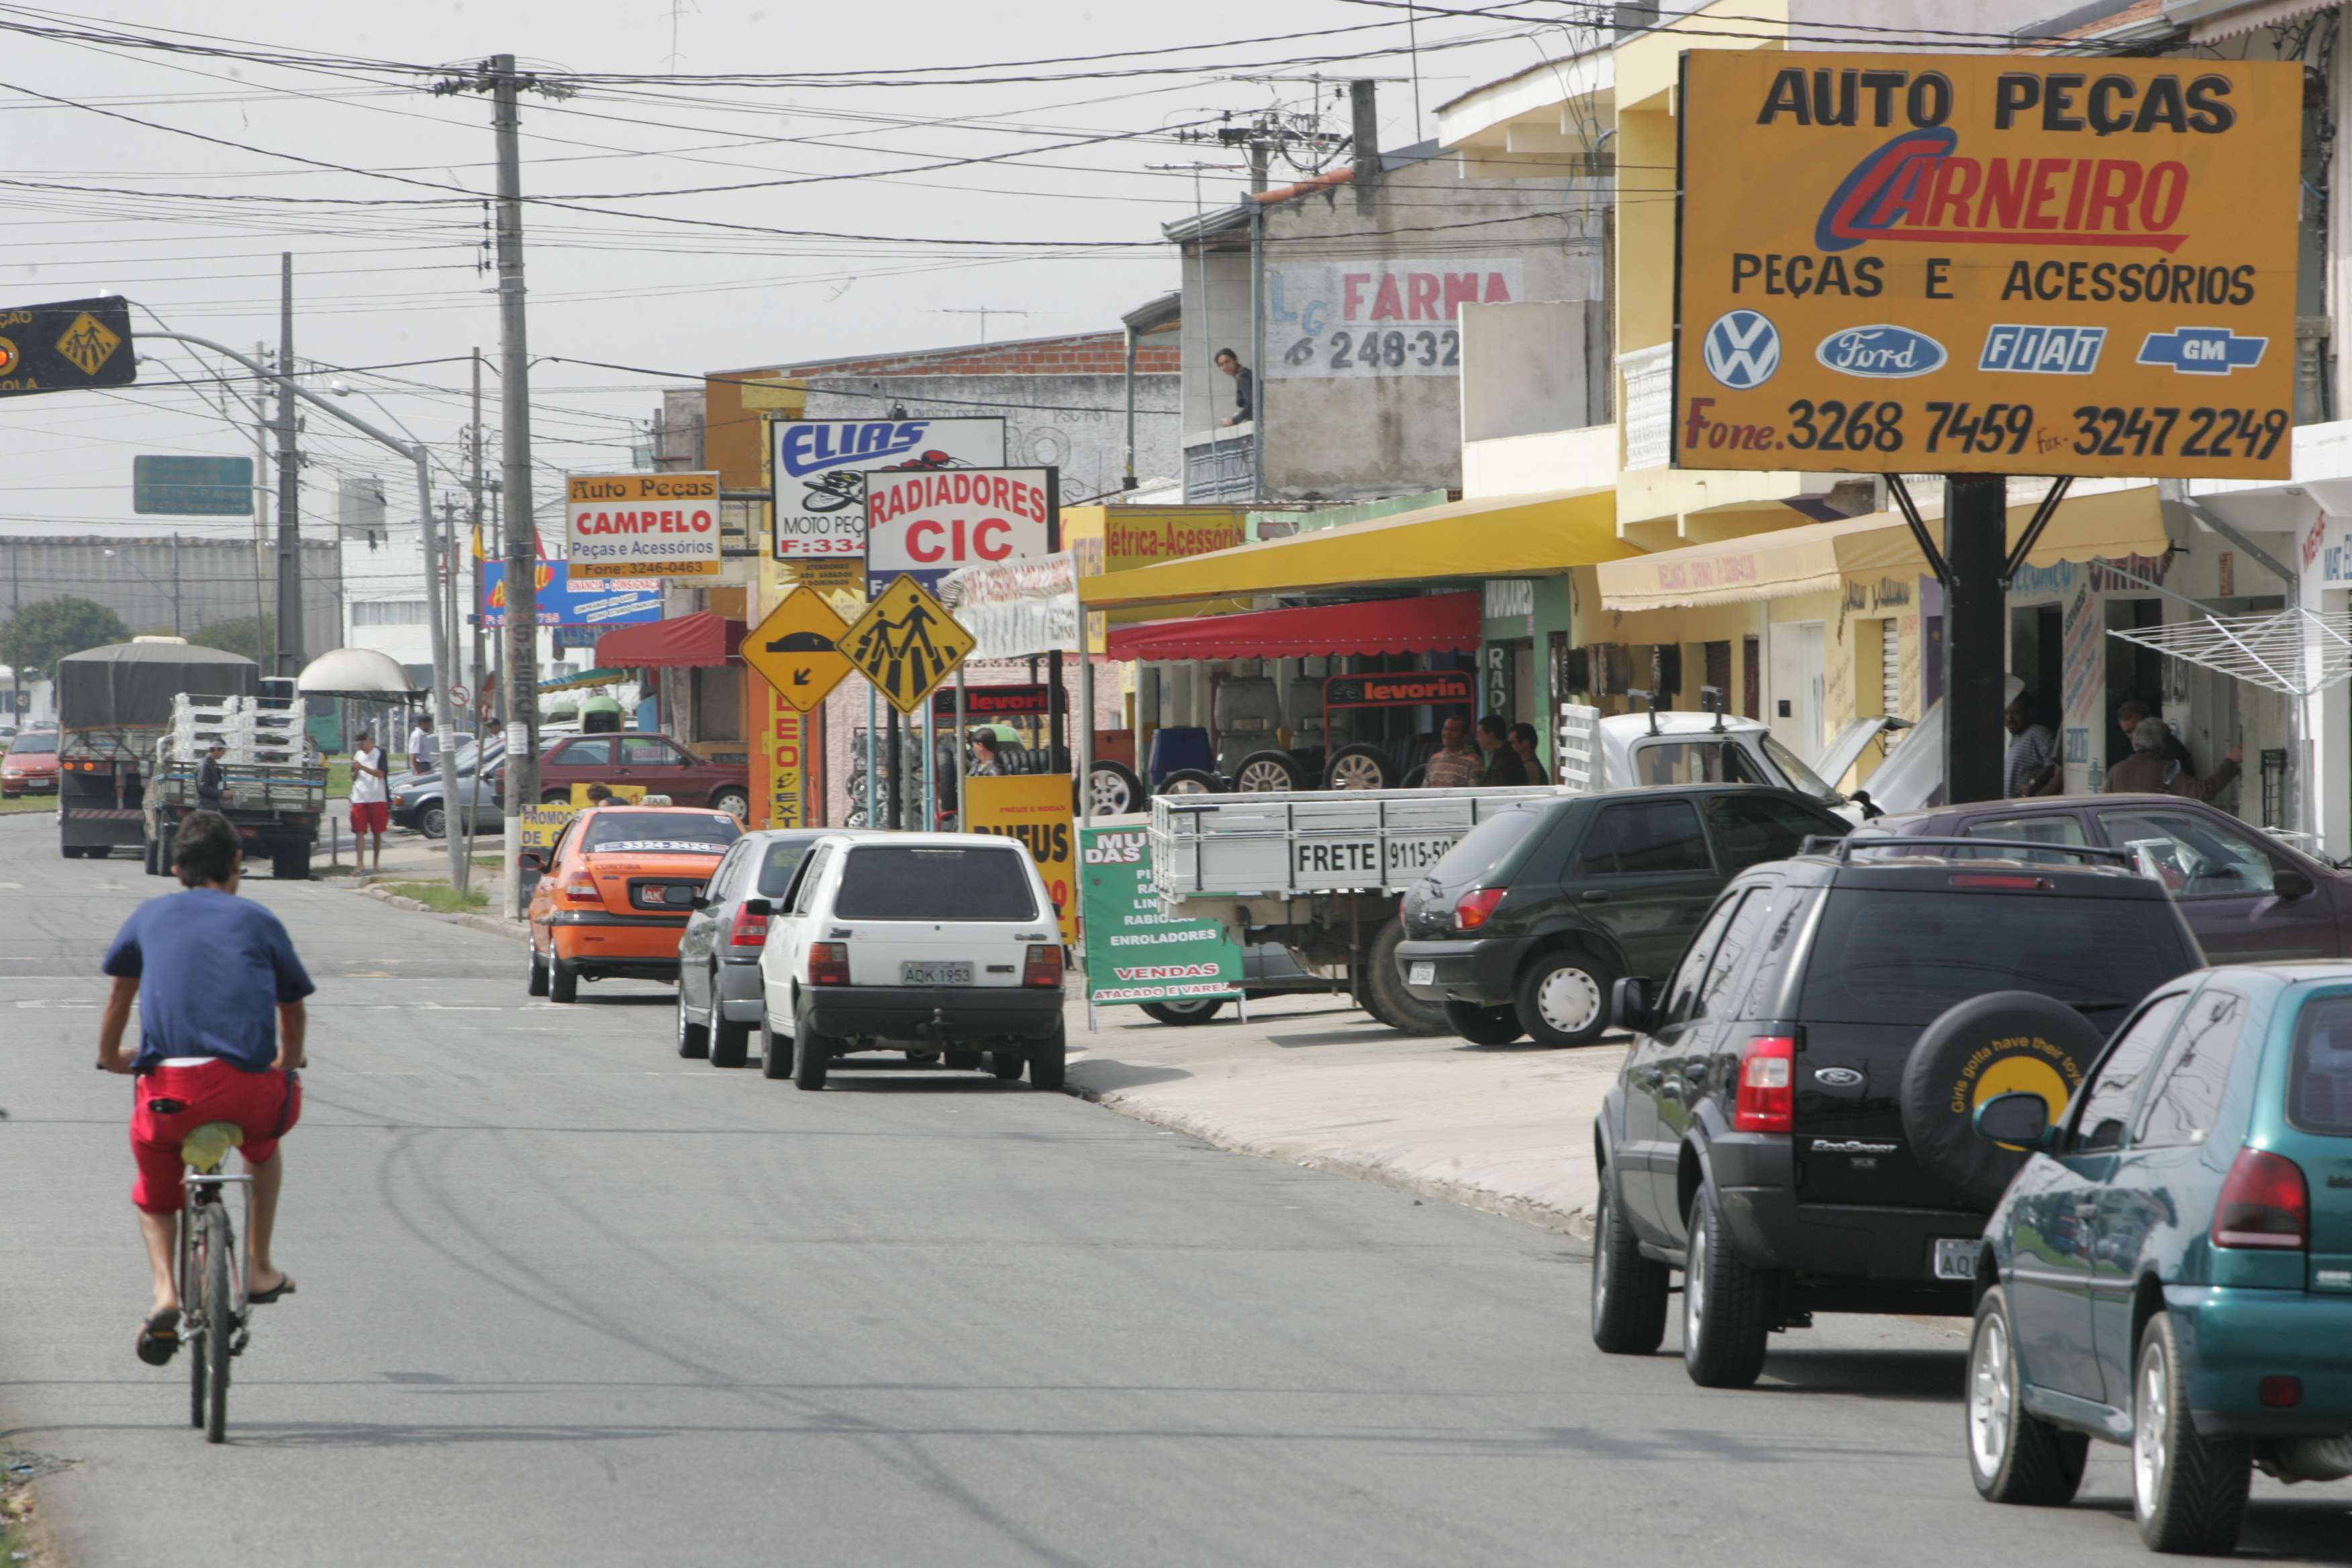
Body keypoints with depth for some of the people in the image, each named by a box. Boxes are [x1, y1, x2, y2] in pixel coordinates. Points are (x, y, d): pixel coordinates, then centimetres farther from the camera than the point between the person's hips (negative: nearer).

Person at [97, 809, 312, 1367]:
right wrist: (287, 1066, 48)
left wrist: (110, 1058, 50)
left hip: (168, 1086, 0)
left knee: (154, 1193, 25)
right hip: (248, 1086, 0)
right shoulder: (259, 921, 18)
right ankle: (259, 1268, 31)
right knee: (264, 1141, 36)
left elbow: (120, 995, 32)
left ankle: (165, 1292, 0)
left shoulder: (151, 916, 19)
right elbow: (293, 1012, 28)